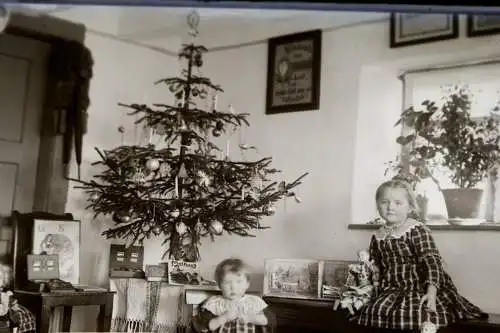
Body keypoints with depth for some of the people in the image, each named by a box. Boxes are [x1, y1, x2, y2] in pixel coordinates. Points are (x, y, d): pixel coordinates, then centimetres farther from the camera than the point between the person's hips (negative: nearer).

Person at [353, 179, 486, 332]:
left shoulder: (417, 230, -8)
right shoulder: (377, 237, 11)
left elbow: (431, 261, -16)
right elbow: (375, 269, 24)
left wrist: (431, 292, -27)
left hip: (420, 288, -6)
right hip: (391, 290, 6)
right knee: (374, 311, -23)